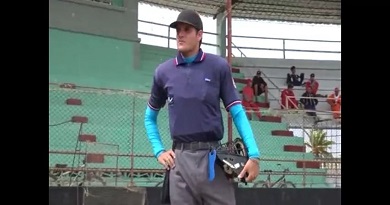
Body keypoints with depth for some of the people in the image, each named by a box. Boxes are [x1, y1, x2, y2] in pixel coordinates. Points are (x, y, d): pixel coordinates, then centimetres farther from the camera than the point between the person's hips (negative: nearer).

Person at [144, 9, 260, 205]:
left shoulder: (218, 66, 2)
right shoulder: (163, 71, 8)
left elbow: (237, 112, 0)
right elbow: (150, 117, 20)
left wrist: (253, 154, -10)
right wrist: (159, 151, 7)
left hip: (214, 157, -2)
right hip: (180, 159, 2)